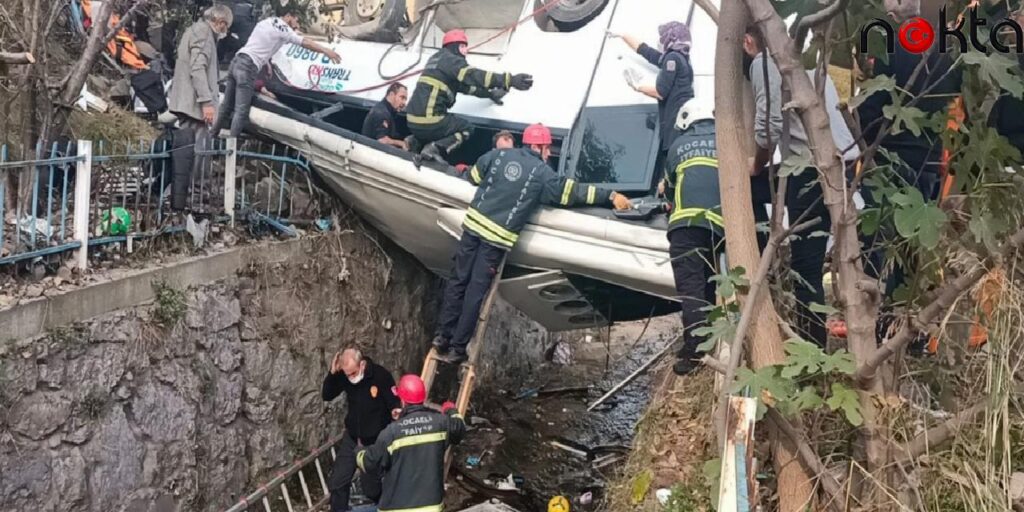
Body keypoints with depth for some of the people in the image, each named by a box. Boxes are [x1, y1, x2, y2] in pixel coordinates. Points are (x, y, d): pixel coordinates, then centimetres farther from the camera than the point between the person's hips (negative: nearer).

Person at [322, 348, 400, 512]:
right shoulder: (344, 375, -10)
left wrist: (396, 410, -39)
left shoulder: (381, 375, -22)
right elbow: (327, 396, -3)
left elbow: (395, 402, -15)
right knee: (337, 483, 7)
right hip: (352, 437, 4)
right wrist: (332, 373, -20)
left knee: (371, 488, 6)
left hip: (375, 441, -4)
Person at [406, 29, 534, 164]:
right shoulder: (450, 60, -6)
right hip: (430, 123, -9)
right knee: (466, 129, 12)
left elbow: (464, 84, 29)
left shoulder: (436, 59, 22)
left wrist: (490, 93, 30)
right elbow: (475, 76, -21)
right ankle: (435, 148, -11)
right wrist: (510, 80, -29)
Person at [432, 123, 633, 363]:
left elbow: (473, 176, 18)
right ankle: (457, 349, 8)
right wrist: (611, 196, 5)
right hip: (498, 238, -3)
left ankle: (443, 336, 15)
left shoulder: (498, 155, 7)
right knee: (475, 294, 3)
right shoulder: (542, 173, -2)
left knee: (457, 282, 13)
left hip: (473, 224, 4)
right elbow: (572, 191, 0)